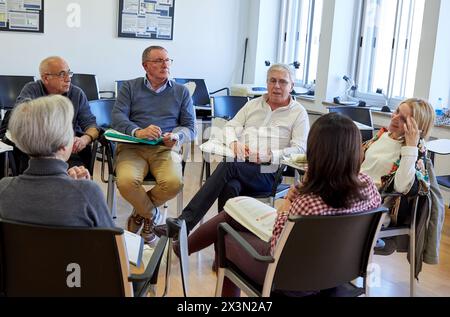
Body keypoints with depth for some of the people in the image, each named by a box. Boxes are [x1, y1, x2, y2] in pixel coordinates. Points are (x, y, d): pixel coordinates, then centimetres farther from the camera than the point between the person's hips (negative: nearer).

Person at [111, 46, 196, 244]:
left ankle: (140, 211, 3)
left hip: (166, 148, 1)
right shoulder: (130, 87, 16)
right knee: (126, 181, -32)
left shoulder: (181, 92, 19)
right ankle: (151, 215, 2)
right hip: (133, 147, 0)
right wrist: (137, 132, -22)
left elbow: (190, 127, 11)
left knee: (173, 183, -31)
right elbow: (118, 117, -1)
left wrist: (176, 136, -14)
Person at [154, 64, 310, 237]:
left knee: (228, 166, -32)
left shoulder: (299, 112, 9)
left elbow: (299, 149, -1)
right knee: (230, 187, -34)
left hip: (268, 173, -4)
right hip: (241, 167, 4)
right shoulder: (252, 105, 23)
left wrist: (270, 155, -17)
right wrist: (234, 143, -5)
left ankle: (184, 222, -37)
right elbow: (230, 126, 19)